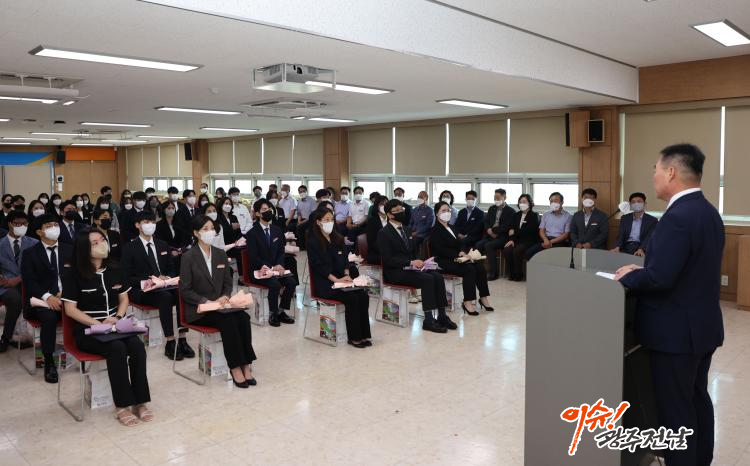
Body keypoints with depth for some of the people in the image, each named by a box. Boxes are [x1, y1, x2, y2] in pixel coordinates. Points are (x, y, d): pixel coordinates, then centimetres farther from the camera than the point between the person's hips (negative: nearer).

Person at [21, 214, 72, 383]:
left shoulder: (69, 250, 14)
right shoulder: (31, 253, 5)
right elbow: (29, 281, -5)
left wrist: (65, 292, -12)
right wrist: (47, 297, -22)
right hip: (41, 299, -2)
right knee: (49, 317, -34)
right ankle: (49, 362, -21)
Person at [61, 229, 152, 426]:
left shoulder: (114, 270, 8)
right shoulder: (73, 275, -5)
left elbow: (124, 299, 16)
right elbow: (70, 309, -7)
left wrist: (118, 317, -5)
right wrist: (98, 324, -16)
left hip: (115, 325, 4)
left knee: (137, 346, -27)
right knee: (117, 348, -33)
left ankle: (140, 401, -20)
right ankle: (122, 405, -23)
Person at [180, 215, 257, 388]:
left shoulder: (220, 254, 10)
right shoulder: (189, 257, -6)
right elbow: (185, 290, -8)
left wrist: (225, 296, -8)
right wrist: (206, 301, -19)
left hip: (219, 305, 5)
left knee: (243, 318, -24)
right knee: (228, 321, -31)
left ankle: (245, 364, -22)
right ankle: (235, 367, -21)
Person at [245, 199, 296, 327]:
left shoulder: (277, 230, 11)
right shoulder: (252, 233, -7)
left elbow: (281, 251, 11)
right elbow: (253, 257, -12)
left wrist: (279, 265, -10)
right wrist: (271, 268, -21)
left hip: (275, 267, 5)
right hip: (258, 270, -5)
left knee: (291, 282, -19)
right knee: (275, 284, -31)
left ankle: (281, 311, -2)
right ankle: (273, 314, -10)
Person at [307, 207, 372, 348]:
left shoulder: (338, 238, 16)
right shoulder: (313, 241, -3)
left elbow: (344, 259, 14)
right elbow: (318, 265, -10)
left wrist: (347, 275, -6)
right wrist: (335, 279, -20)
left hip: (341, 279, 6)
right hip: (324, 282, -6)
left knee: (363, 295, -20)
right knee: (351, 297, -28)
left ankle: (363, 335, -16)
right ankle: (354, 337, -17)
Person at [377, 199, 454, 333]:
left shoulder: (406, 229, 17)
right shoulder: (384, 233, -8)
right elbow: (388, 259, -16)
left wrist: (417, 262, 0)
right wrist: (411, 262, -22)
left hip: (408, 267, 7)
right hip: (394, 272, -7)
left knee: (437, 276, -17)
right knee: (427, 279, -28)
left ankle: (442, 316, -15)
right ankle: (428, 320, -25)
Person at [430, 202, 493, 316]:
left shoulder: (451, 228, 22)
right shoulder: (435, 230, -4)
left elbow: (459, 243, 17)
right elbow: (440, 250, -15)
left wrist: (462, 252, -6)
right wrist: (457, 254, -21)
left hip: (456, 259, 8)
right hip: (443, 262, -8)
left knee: (480, 267, -16)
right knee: (469, 269, -30)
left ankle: (483, 297, -11)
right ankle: (467, 302, -26)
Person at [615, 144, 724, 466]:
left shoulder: (678, 216, -24)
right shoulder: (708, 211, 8)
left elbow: (659, 278, -28)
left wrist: (628, 277, -10)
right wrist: (643, 269, 7)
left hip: (677, 331, -10)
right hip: (702, 325, 10)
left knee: (675, 408, 2)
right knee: (697, 400, 21)